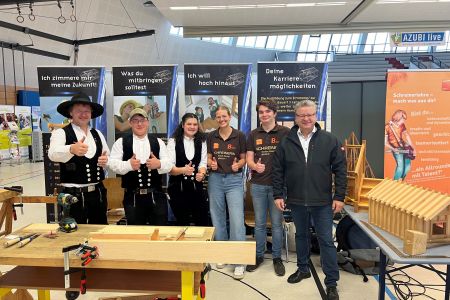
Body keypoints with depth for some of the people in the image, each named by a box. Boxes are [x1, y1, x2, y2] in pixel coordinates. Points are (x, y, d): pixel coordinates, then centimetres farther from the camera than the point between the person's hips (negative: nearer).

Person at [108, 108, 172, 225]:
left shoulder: (158, 141, 8)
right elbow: (112, 163, -3)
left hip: (156, 195, 1)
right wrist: (129, 165, -22)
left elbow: (169, 164, 1)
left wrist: (159, 164, -21)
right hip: (132, 196, -1)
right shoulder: (121, 142, 5)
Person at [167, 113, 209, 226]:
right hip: (178, 187, -2)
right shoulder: (173, 141, -3)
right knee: (182, 223, 12)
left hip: (196, 187, 2)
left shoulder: (202, 141, 7)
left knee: (203, 222, 5)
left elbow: (203, 163, -2)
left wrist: (202, 174, -23)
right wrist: (183, 170, -29)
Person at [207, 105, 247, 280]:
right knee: (217, 218, 12)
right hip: (215, 179, 3)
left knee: (237, 219, -8)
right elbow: (208, 158, 9)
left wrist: (238, 165, -18)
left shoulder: (240, 136, -2)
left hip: (234, 180, -3)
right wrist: (211, 163, -13)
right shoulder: (211, 137, 5)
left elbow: (244, 159, 2)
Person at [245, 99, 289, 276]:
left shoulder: (285, 132, -2)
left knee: (276, 223, 8)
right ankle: (259, 256, 27)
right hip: (258, 184, 3)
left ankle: (277, 258, 23)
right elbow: (249, 159, 4)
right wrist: (255, 166, -18)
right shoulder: (253, 135, 7)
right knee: (259, 223, 12)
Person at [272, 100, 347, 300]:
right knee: (301, 235, 19)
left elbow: (340, 169, -3)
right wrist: (278, 195, -1)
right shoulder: (286, 143, 0)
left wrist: (339, 196, -6)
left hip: (322, 202, -2)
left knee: (326, 240, 4)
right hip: (296, 201, 2)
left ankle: (331, 282, 17)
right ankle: (303, 269, 39)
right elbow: (277, 171, 3)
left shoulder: (330, 140, -4)